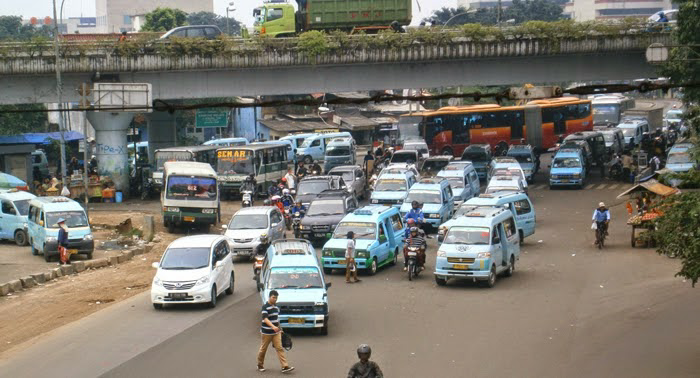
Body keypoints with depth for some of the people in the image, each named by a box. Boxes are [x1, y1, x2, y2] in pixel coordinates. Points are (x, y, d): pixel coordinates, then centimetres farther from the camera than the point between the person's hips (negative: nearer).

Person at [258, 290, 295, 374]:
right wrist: (273, 327, -40)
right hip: (266, 332, -6)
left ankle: (285, 366, -9)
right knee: (263, 349, 8)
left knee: (280, 348, -3)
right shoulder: (265, 307, -14)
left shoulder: (276, 306, 9)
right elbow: (265, 319, -27)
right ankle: (260, 365, 26)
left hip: (276, 332, 6)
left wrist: (279, 328, 24)